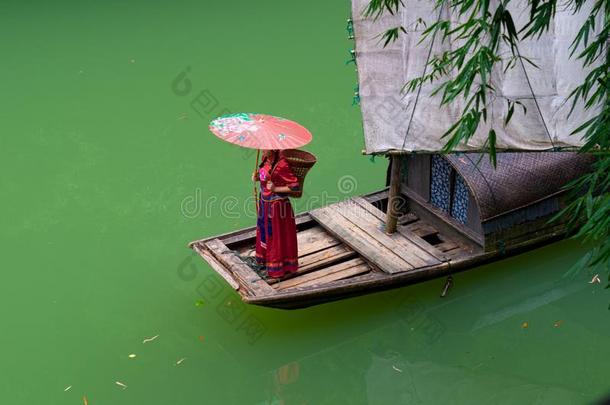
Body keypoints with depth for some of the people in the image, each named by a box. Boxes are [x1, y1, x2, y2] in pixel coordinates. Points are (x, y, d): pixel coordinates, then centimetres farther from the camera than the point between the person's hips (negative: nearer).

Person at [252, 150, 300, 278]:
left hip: (277, 206, -8)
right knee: (265, 231, 24)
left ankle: (278, 267, 24)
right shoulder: (266, 159, -4)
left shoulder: (281, 164, -26)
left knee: (277, 236, 8)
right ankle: (266, 259, 45)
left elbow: (296, 185, -24)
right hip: (265, 203, 8)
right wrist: (257, 177, -5)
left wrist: (276, 189, -25)